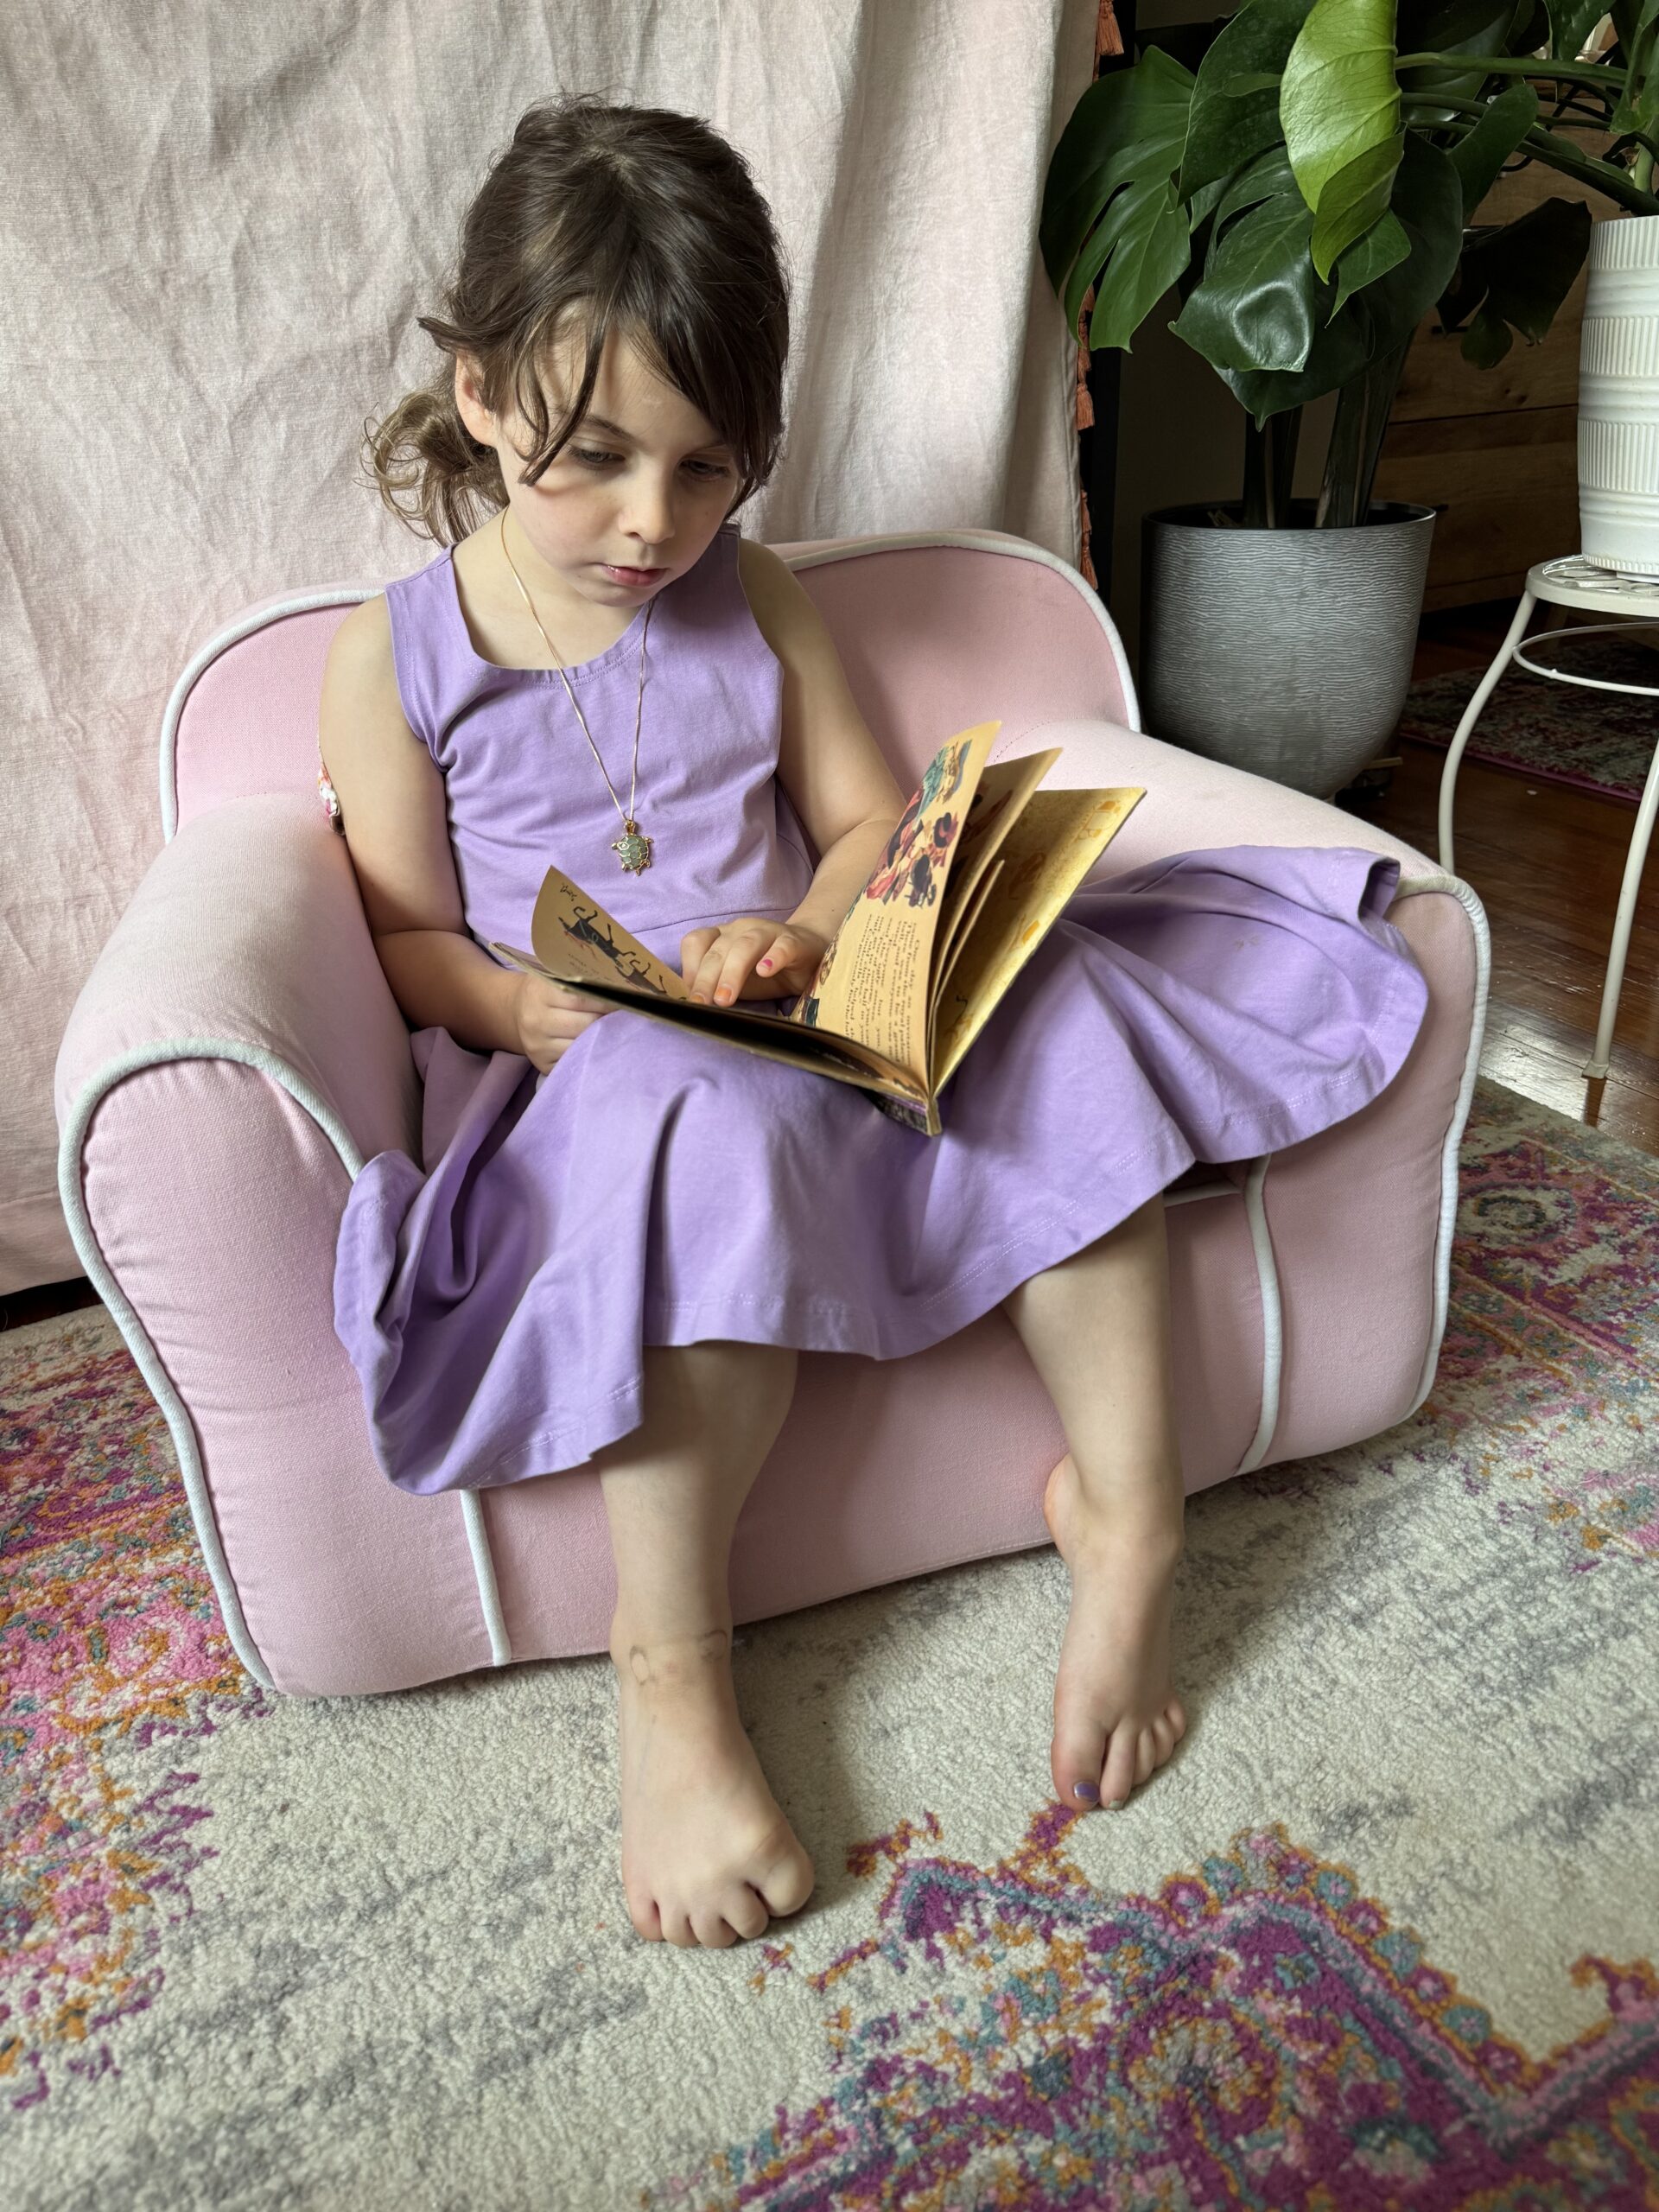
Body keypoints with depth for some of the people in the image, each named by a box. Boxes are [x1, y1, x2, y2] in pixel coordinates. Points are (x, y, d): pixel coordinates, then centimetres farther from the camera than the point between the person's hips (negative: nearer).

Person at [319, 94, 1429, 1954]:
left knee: (1060, 1019, -22)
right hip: (586, 1078, -3)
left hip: (813, 1026, 4)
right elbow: (405, 937, 2)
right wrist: (522, 1005, -19)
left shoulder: (754, 604, 9)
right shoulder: (393, 657, 0)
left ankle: (1127, 1507, -12)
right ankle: (669, 1669, -24)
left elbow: (872, 822, 9)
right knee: (720, 1134, -38)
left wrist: (801, 931, -13)